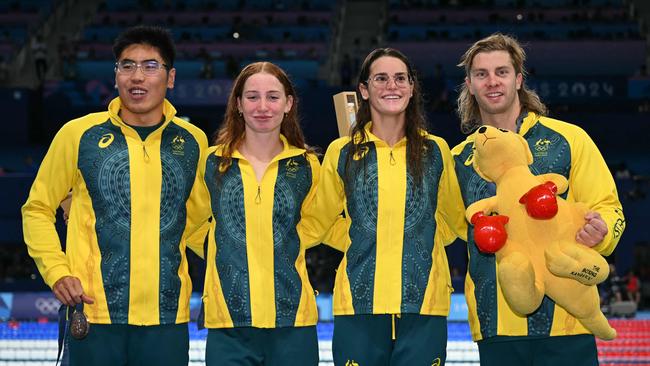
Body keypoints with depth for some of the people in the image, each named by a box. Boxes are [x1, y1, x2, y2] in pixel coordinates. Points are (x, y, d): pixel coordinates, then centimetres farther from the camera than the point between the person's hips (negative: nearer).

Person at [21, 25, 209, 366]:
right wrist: (57, 271, -3)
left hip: (167, 315, 2)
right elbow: (38, 209, 9)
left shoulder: (192, 141, 8)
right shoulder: (79, 134, 1)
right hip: (94, 314, -2)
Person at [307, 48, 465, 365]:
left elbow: (454, 219, 20)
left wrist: (417, 243, 8)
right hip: (359, 302, 0)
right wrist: (361, 243, 7)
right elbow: (321, 221, 17)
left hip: (423, 303, 0)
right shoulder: (342, 153, 6)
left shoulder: (435, 151, 8)